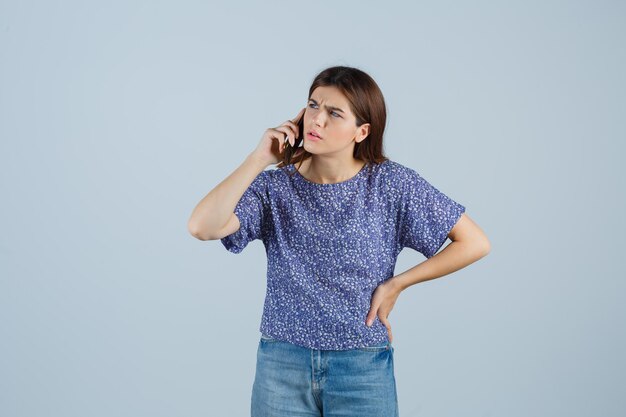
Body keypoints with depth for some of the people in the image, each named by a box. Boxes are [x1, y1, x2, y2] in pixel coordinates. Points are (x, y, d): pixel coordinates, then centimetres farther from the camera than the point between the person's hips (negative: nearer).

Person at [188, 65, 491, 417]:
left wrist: (397, 284, -6)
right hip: (282, 365, 2)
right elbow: (202, 227, -19)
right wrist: (259, 159, -15)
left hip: (364, 368, -1)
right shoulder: (275, 186, -3)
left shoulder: (392, 184, -7)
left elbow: (475, 243, -3)